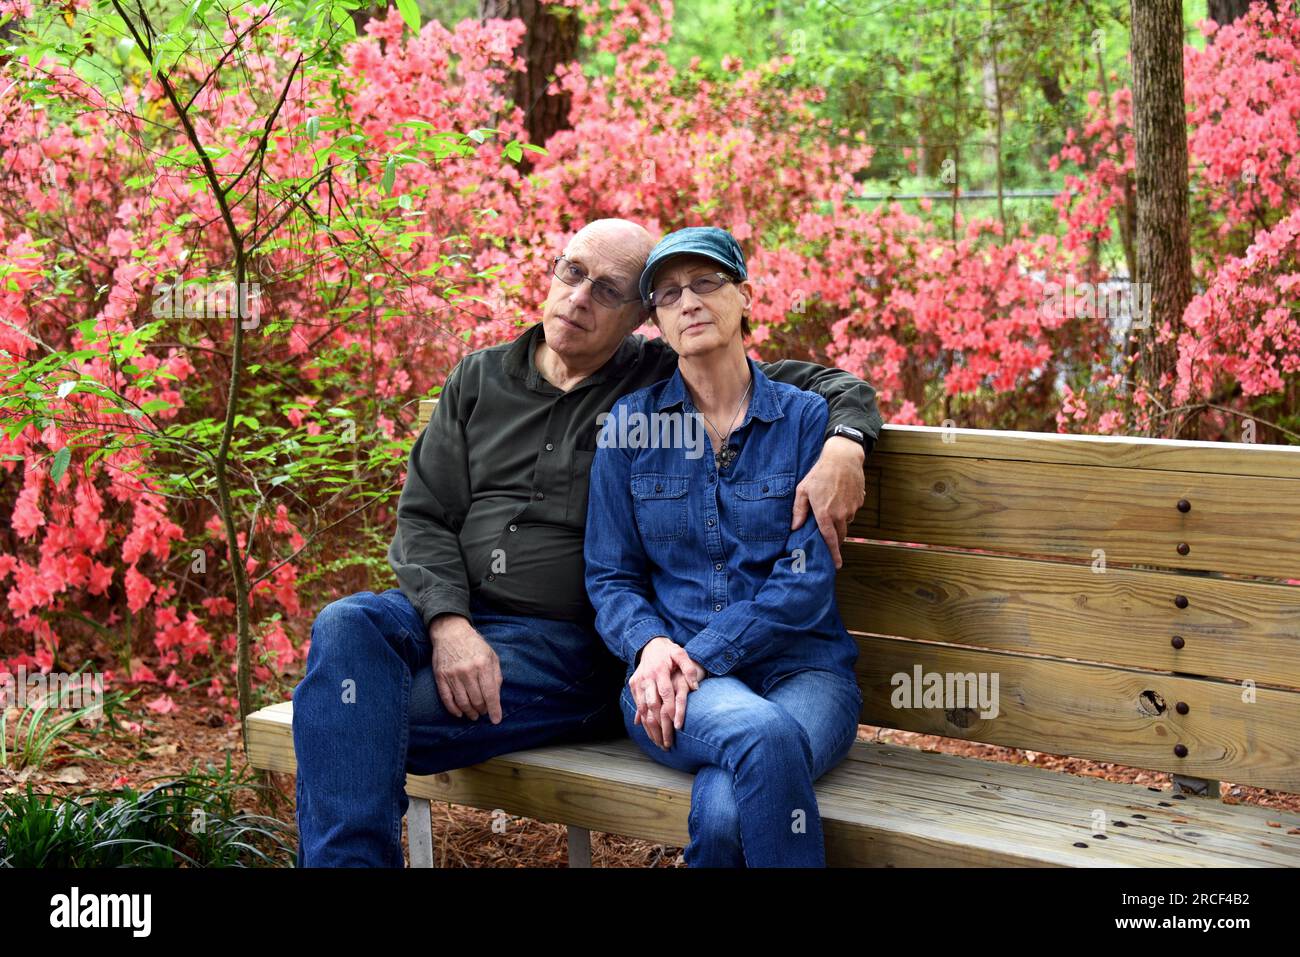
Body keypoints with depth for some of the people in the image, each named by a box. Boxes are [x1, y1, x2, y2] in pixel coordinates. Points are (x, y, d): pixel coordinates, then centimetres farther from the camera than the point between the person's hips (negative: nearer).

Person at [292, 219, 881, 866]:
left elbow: (834, 386, 9)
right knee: (346, 627, -31)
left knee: (367, 728, -28)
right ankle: (348, 857, -27)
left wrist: (844, 445, -16)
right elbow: (423, 517, 8)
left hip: (568, 643, -4)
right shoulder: (479, 379, 15)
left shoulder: (666, 382, 6)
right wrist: (448, 624, -11)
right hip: (449, 614, 4)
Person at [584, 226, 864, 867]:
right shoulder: (630, 422, 9)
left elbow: (808, 579, -4)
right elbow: (609, 576, 10)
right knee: (763, 734, -36)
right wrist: (652, 645, -12)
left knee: (726, 808, -34)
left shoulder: (805, 418, 4)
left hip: (800, 666, 0)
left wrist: (702, 655, -15)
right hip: (673, 669, 1)